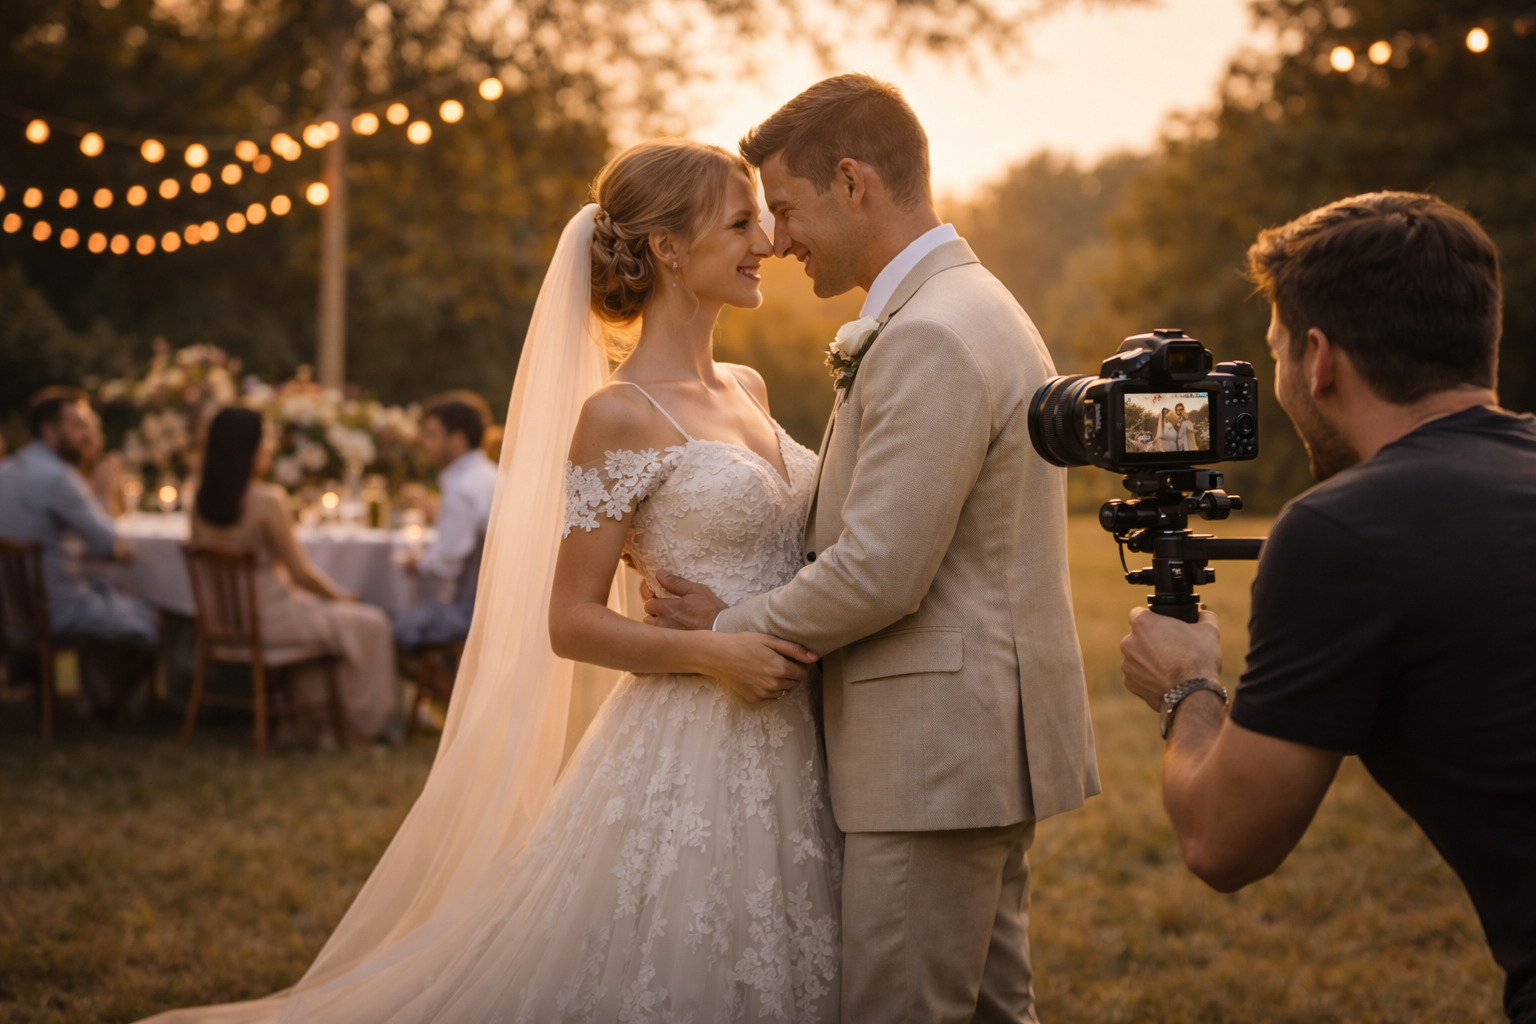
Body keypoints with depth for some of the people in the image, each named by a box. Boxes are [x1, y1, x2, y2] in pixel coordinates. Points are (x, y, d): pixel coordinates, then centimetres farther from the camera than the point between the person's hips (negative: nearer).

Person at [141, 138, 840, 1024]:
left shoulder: (748, 391, 11)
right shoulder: (618, 415, -11)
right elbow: (571, 624, -11)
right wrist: (710, 653, -23)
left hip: (789, 751, 8)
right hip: (685, 758, -7)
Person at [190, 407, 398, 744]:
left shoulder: (201, 503, -1)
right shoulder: (267, 502, -23)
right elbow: (301, 571, -17)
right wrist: (342, 597, 2)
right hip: (267, 620, -8)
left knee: (316, 608, 34)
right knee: (370, 623, 8)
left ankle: (314, 717, 38)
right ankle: (364, 722, 19)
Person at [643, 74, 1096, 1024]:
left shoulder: (929, 339, -19)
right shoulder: (979, 309, 15)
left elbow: (876, 575, -22)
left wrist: (733, 626, -6)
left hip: (937, 751, -10)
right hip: (983, 733, 10)